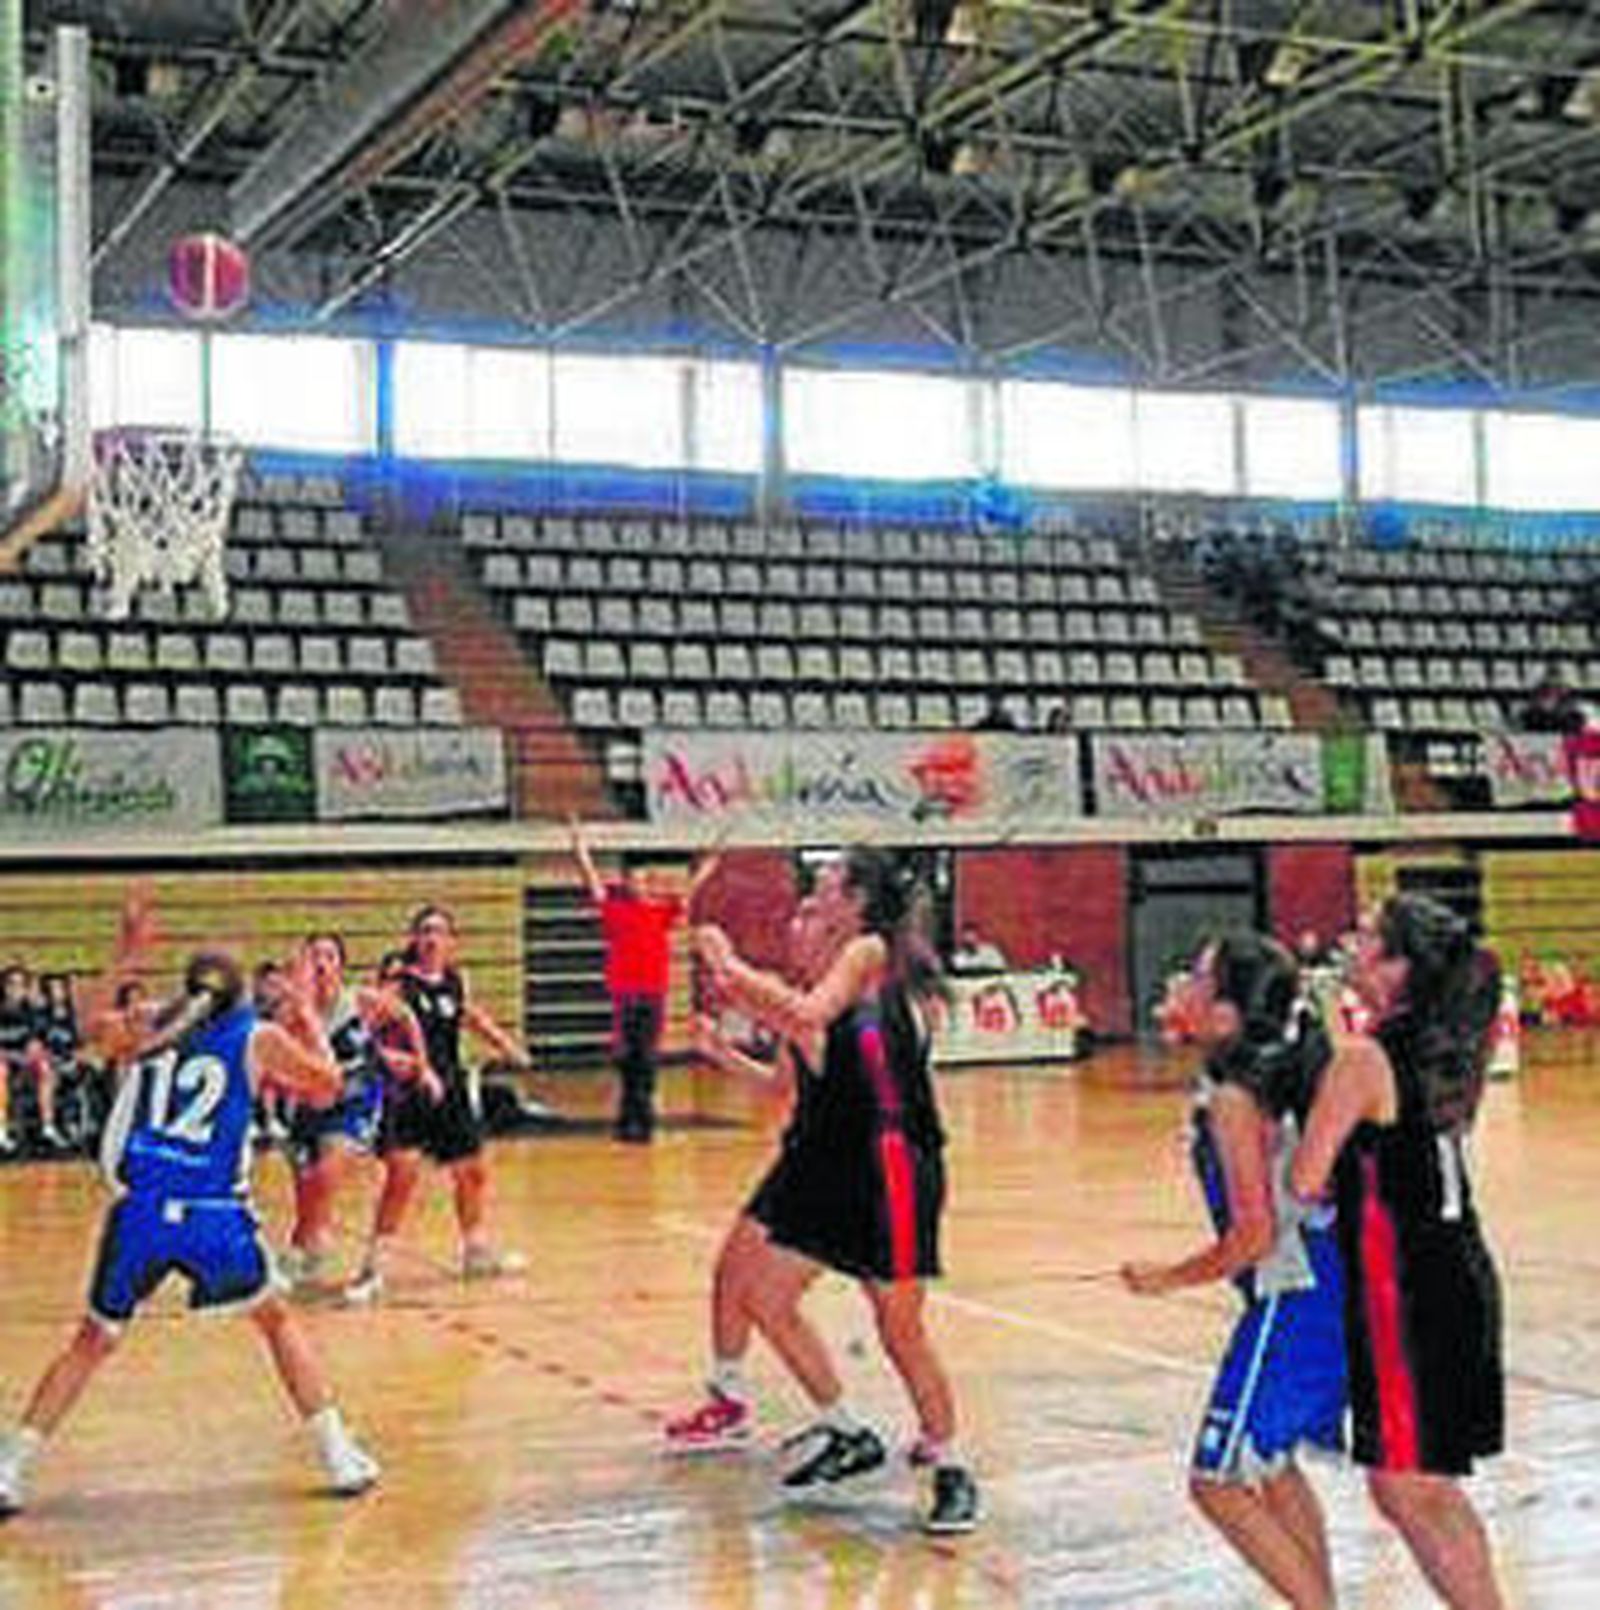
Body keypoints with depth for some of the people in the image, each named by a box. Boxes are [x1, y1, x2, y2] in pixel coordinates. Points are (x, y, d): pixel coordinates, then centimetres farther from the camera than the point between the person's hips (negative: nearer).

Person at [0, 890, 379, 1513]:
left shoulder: (148, 1028, 15)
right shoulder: (259, 1037, 7)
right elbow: (326, 1085, 19)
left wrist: (125, 953, 42)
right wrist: (310, 1026, 34)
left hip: (139, 1210, 2)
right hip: (215, 1214, -2)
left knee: (93, 1341, 17)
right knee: (277, 1322, 19)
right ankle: (339, 1456, 18)